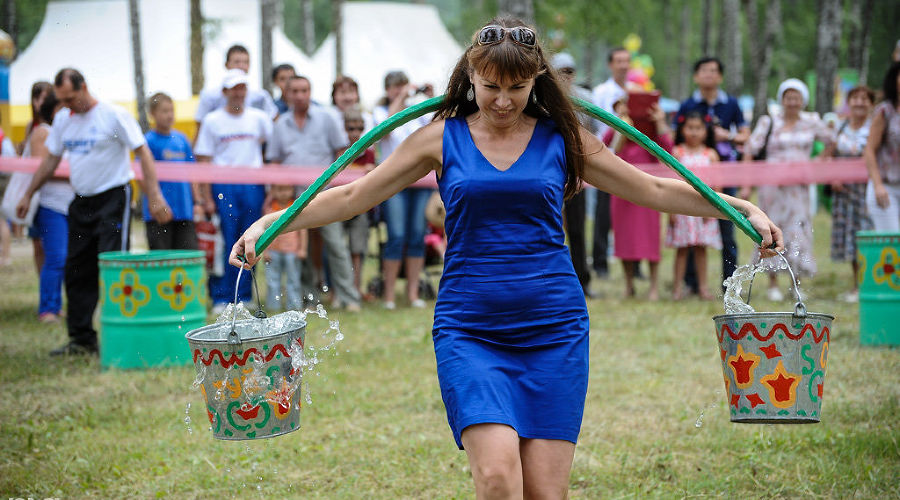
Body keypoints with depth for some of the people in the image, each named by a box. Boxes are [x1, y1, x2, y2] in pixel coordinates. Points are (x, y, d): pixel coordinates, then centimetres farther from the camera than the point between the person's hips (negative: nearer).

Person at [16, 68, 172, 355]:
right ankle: (81, 339, 13)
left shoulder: (114, 115, -10)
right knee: (77, 272, 6)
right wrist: (28, 195, 21)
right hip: (81, 201, 7)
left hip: (113, 199, -7)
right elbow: (51, 160, 21)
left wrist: (154, 196, -19)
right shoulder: (62, 119, 9)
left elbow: (143, 153, -11)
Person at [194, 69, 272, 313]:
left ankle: (244, 297, 11)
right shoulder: (212, 120, 5)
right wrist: (206, 198, -5)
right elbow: (204, 161, 3)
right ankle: (221, 298, 2)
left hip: (253, 187, 2)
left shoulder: (259, 118, 9)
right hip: (222, 189, -2)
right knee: (224, 245, -4)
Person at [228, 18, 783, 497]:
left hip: (554, 328, 1)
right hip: (468, 328, -1)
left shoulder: (562, 138, 6)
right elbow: (353, 196, 8)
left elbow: (653, 189, 12)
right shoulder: (441, 138, 4)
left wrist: (742, 207, 6)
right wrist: (270, 223, -1)